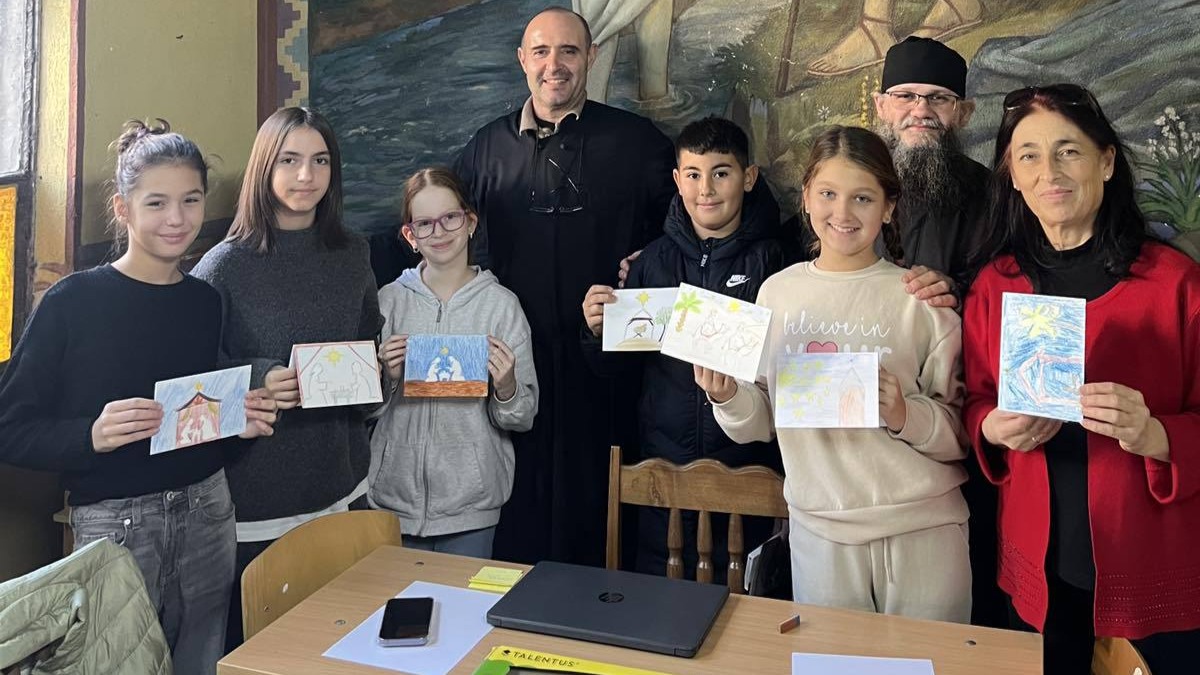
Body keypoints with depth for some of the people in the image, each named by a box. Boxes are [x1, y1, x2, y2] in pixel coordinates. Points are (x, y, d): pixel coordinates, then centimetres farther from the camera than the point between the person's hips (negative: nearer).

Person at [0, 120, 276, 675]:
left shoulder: (205, 301, 5)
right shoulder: (74, 301, -9)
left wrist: (240, 422, -3)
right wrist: (92, 435, -25)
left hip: (206, 514, 4)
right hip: (112, 523, -4)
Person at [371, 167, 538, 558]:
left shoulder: (501, 304, -6)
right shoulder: (389, 300, 0)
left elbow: (525, 417, -2)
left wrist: (506, 389, -22)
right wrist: (384, 377, -11)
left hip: (470, 501, -1)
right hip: (395, 495, 2)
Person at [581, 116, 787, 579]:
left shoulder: (772, 259, -6)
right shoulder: (655, 259, 4)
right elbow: (621, 367, 10)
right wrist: (598, 332, -9)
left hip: (748, 466, -2)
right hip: (664, 461, 3)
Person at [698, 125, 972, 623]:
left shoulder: (921, 297, -4)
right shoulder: (777, 292, 3)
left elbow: (962, 432, -2)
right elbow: (760, 424, 9)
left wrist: (905, 415, -20)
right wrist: (728, 397, -10)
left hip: (923, 526, -1)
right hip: (819, 528, 2)